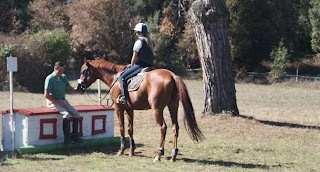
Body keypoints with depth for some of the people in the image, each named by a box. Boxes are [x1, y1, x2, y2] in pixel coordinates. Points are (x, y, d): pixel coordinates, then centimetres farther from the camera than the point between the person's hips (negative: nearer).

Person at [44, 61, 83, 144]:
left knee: (76, 114, -8)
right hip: (53, 102, -7)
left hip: (63, 100, 7)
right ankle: (67, 138, -23)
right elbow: (46, 95, -16)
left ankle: (74, 135, 3)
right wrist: (58, 103, -17)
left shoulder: (63, 77, 11)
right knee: (66, 114, -28)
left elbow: (70, 89, 10)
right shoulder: (50, 78, -11)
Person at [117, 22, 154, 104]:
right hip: (149, 66, 9)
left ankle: (124, 97, -20)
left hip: (140, 66, -9)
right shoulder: (150, 42, 15)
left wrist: (131, 66, 10)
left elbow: (134, 58, -9)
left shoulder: (139, 42, -9)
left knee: (122, 77, -9)